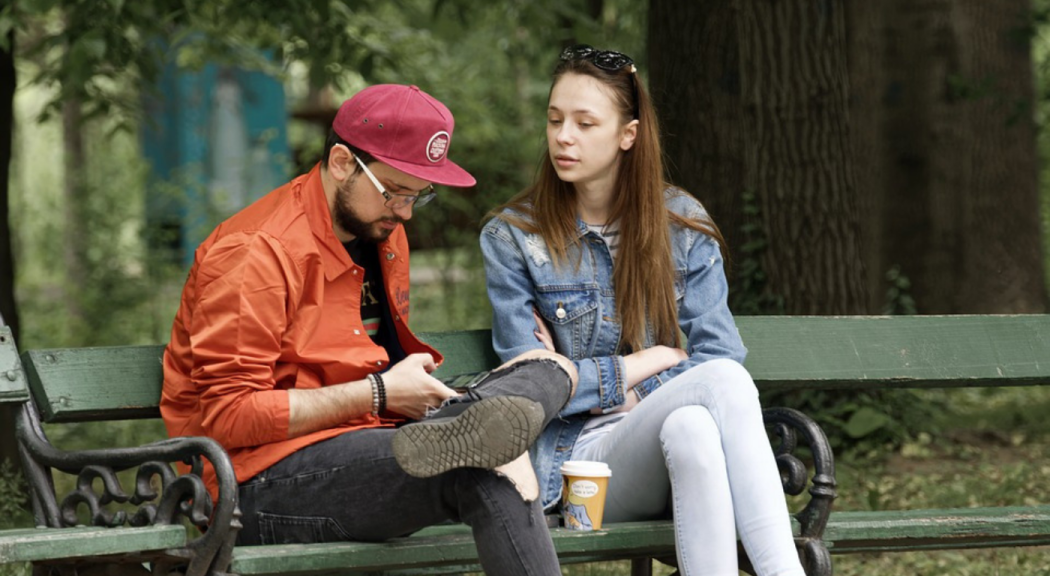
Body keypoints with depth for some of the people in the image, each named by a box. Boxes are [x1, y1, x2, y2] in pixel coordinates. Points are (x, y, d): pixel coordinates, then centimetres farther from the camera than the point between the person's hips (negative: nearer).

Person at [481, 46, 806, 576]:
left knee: (691, 428, -38)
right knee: (719, 381, -33)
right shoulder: (510, 238, 2)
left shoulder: (682, 225, 9)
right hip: (580, 449, -2)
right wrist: (653, 360, -3)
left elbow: (719, 351, 3)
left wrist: (592, 382, -7)